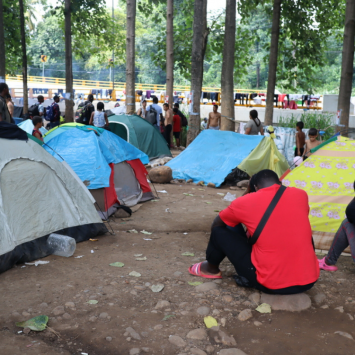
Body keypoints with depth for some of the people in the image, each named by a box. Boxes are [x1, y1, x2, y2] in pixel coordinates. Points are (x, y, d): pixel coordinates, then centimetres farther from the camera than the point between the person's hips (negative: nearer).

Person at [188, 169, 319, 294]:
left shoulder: (245, 202, -4)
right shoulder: (301, 195, 4)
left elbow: (215, 225, 15)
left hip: (271, 285, -3)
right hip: (309, 281, 4)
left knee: (219, 231, 10)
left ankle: (211, 268, 37)